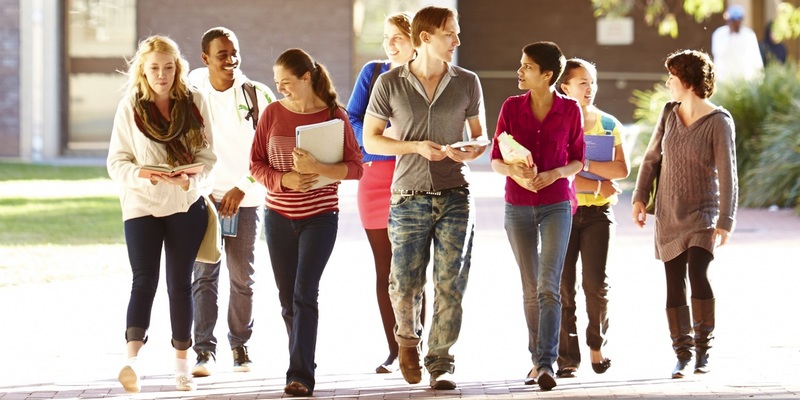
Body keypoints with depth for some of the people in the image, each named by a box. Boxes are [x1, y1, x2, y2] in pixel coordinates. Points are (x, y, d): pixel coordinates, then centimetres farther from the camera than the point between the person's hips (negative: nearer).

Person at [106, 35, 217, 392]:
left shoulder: (194, 103, 2)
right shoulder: (130, 107, -2)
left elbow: (208, 155, 2)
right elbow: (116, 162, -3)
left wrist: (192, 179, -18)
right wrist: (142, 175, -23)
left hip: (186, 205, 2)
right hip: (141, 205, -2)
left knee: (180, 283, 9)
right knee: (144, 281, -13)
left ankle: (181, 364, 17)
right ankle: (131, 360, -24)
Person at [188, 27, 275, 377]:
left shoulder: (257, 95, -4)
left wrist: (242, 189, -11)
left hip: (245, 200, 0)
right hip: (204, 199, 0)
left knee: (242, 278, 5)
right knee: (204, 275, -6)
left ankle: (240, 345, 20)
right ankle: (204, 351, -6)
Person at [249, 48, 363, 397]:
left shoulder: (334, 115, -6)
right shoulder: (272, 113, 0)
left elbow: (355, 168, -8)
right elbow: (256, 165, 2)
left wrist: (317, 168, -24)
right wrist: (284, 179, -17)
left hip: (320, 217, -3)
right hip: (279, 217, 3)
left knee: (305, 293, -13)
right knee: (288, 298, 7)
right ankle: (302, 370, 20)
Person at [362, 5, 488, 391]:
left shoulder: (467, 83, 5)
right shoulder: (390, 83, 0)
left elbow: (479, 134, 14)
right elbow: (371, 140, 3)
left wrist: (473, 151, -10)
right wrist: (417, 147, -12)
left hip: (455, 198, 1)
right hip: (409, 198, -1)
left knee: (450, 285, -4)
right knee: (404, 285, -1)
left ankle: (441, 363, 6)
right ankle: (407, 337, 30)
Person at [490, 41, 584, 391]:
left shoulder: (570, 110, -4)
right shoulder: (511, 107, 0)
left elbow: (577, 161, 3)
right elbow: (495, 160, 3)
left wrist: (554, 174, -16)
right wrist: (515, 172, -18)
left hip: (556, 205, -2)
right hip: (518, 206, 2)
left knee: (548, 286, -14)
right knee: (531, 288, 9)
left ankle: (546, 364, -17)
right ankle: (537, 359, 21)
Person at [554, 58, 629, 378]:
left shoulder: (608, 124, 8)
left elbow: (622, 169, -4)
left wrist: (584, 164, -14)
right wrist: (599, 185, -11)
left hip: (598, 212, 1)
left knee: (596, 282, -6)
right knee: (564, 284, -4)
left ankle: (597, 348, 11)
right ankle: (567, 357, 0)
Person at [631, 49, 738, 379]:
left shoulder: (718, 121, -12)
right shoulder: (669, 113, 4)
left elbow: (727, 175, -15)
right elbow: (652, 157, 12)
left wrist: (725, 222, -19)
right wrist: (639, 197, 3)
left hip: (703, 212, -5)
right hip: (669, 214, 5)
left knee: (697, 273, -20)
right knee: (674, 284, 3)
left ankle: (704, 350, -9)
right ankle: (683, 355, 10)